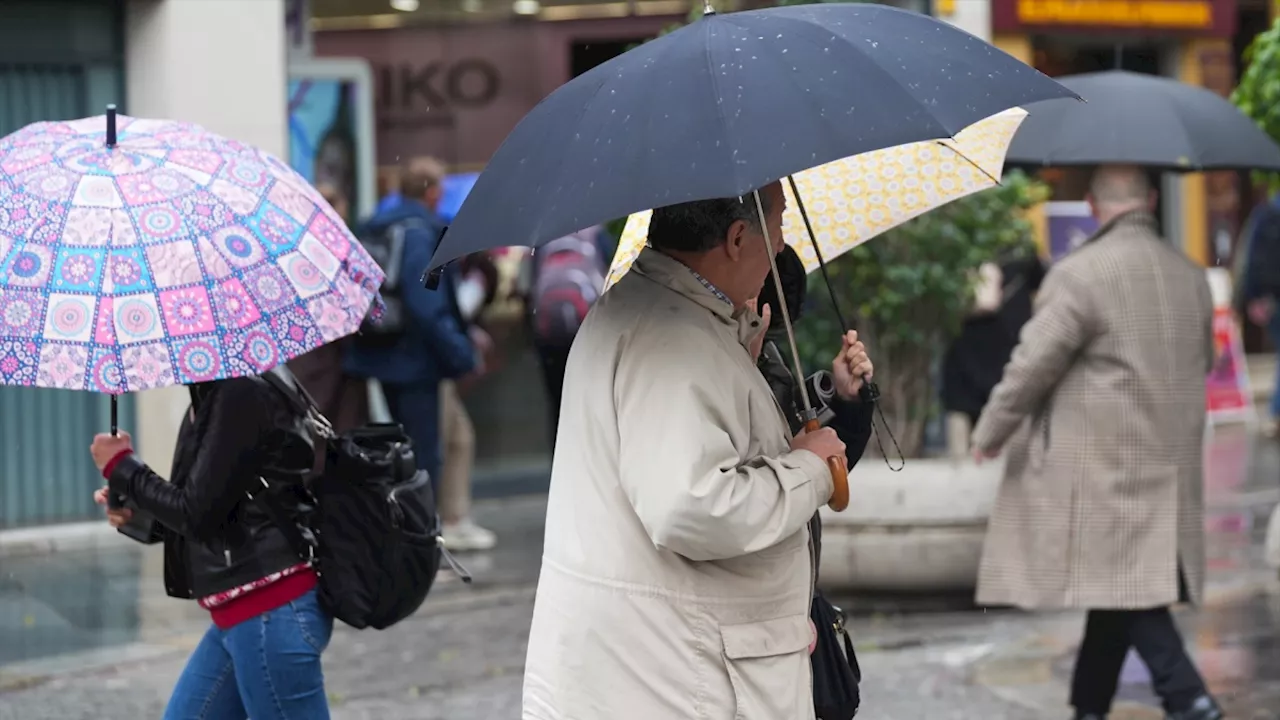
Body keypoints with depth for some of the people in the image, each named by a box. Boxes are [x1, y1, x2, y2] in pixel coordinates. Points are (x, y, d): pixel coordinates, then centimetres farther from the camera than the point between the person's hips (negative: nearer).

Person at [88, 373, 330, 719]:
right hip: (239, 615, 11)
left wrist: (121, 467, -4)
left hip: (272, 614, -11)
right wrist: (135, 512, 4)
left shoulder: (243, 396, -15)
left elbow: (198, 513, -17)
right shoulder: (206, 403, 14)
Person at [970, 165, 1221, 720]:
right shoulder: (1190, 277, 8)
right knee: (1118, 584, 13)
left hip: (1102, 464, -7)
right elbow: (1203, 362, 19)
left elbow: (1032, 366, -12)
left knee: (1123, 586, -5)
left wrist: (989, 434, 1)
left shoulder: (1080, 274, -14)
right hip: (1170, 465, 7)